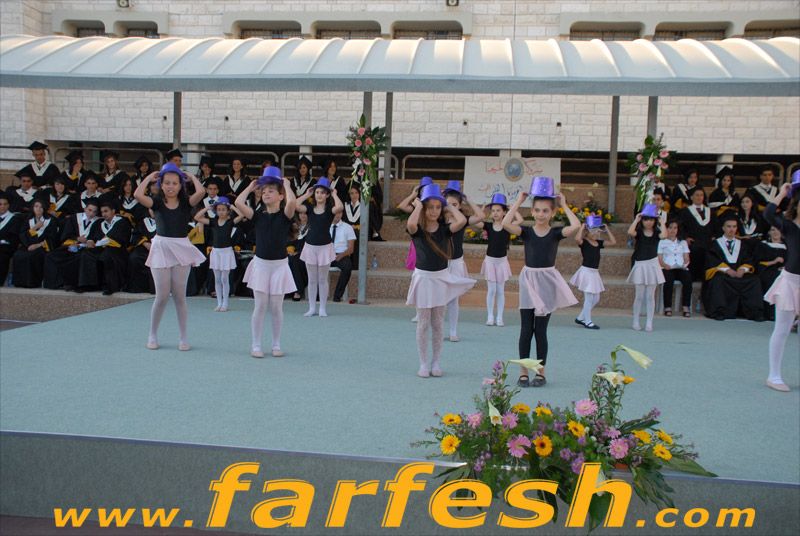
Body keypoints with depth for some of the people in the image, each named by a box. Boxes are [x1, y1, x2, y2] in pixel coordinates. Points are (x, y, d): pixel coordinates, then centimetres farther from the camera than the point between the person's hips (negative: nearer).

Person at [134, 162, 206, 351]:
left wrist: (191, 176, -1)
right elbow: (138, 195, -17)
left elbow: (201, 191, -18)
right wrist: (149, 177, -4)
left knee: (179, 296, 6)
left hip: (181, 250, 1)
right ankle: (153, 334, 20)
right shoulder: (157, 202, 0)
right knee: (162, 296, 1)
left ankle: (183, 337, 15)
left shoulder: (185, 203, 1)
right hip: (161, 249, 0)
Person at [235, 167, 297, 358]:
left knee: (276, 308, 4)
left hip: (279, 265, -1)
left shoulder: (285, 216, -4)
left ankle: (276, 345, 16)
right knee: (260, 306, 2)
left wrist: (286, 184, -9)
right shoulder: (258, 216, 2)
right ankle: (256, 345, 9)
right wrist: (251, 186, 3)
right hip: (260, 264, 1)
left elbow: (292, 202, -26)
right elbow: (238, 202, -11)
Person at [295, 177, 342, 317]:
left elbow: (339, 207, -27)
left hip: (324, 247, -3)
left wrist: (334, 194, -11)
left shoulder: (329, 210, -3)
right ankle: (312, 308, 14)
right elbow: (295, 205, -12)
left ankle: (323, 308, 11)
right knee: (312, 279, 8)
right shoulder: (310, 209, 5)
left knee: (322, 279, 4)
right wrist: (307, 194, -1)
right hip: (310, 246, 3)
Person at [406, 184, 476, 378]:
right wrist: (417, 206, -16)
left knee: (438, 322, 10)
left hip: (442, 277, 2)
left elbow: (462, 220, -22)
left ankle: (436, 362, 21)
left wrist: (450, 207, -5)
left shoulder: (444, 229, -2)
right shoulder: (417, 229, -7)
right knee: (423, 323, 5)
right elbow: (410, 224, -33)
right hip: (423, 277, -2)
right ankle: (423, 363, 14)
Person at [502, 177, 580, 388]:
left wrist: (564, 205, -8)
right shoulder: (526, 232, 0)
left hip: (547, 281, -1)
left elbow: (576, 226, -19)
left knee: (541, 330, 5)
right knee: (526, 329, 3)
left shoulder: (556, 233, -1)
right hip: (529, 279, 1)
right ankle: (523, 371, 12)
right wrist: (519, 201, -10)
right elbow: (506, 223, -18)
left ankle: (541, 372, 16)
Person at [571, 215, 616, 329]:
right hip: (586, 271, -8)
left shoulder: (599, 243, 9)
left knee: (596, 299, 13)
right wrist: (582, 227, -22)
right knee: (589, 298, -3)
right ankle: (587, 322, 8)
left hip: (595, 272, 8)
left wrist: (606, 230, 8)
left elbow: (613, 242, 11)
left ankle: (580, 318, 23)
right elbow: (577, 238, -33)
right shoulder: (584, 242, -11)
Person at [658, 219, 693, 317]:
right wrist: (665, 265, -16)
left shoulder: (683, 242, 26)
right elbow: (659, 260, 4)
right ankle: (667, 307, -33)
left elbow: (686, 259, 16)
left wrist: (685, 264, -6)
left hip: (681, 268, 2)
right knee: (669, 279, -37)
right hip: (667, 268, -2)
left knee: (688, 278, -33)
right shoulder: (662, 242, 15)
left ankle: (686, 307, -32)